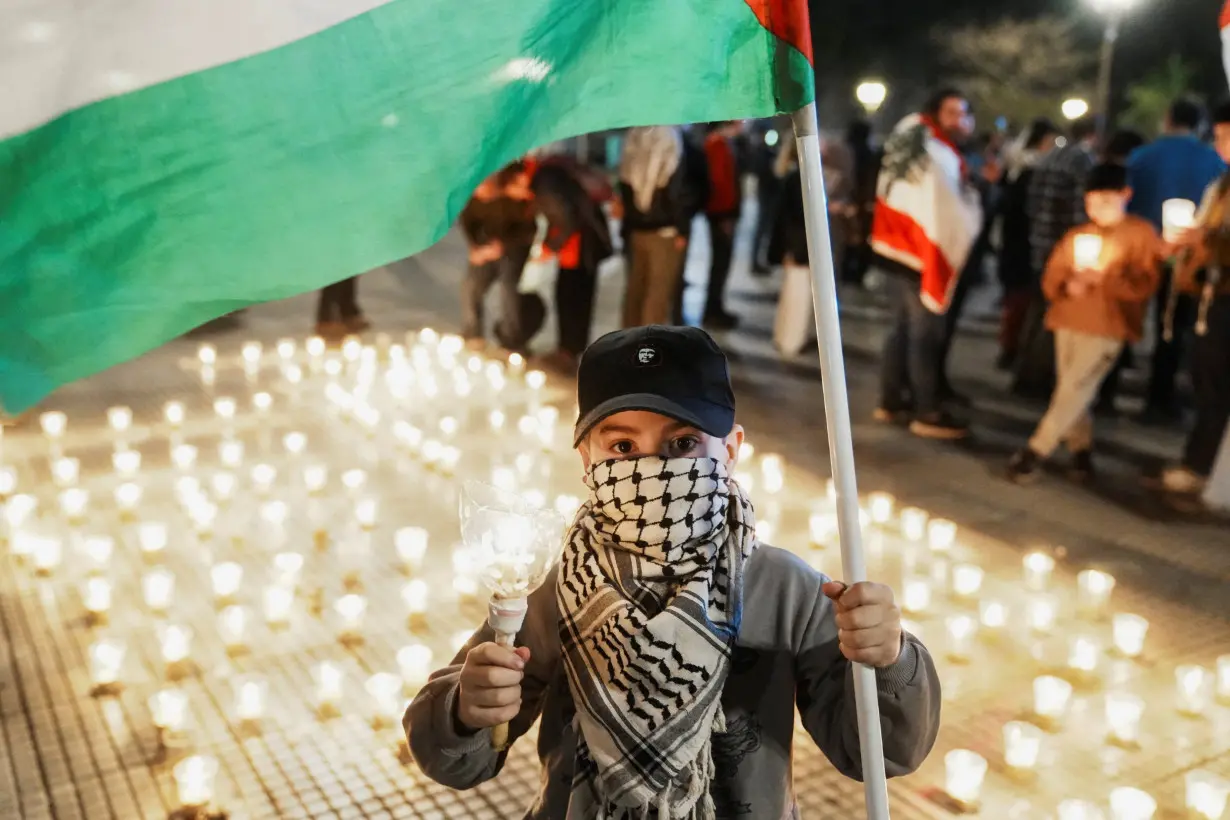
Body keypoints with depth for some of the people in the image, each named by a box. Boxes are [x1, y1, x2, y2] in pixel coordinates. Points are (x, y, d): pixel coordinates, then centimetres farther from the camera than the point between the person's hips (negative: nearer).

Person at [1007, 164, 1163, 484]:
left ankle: (1036, 452, -11)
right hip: (1067, 321, 5)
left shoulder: (1142, 235, 0)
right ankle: (1081, 450, 20)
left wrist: (1102, 279, -20)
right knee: (1073, 389, 7)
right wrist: (1067, 286, -12)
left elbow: (1143, 285, -9)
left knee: (1074, 389, -11)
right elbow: (1050, 278, 10)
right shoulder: (1076, 235, 12)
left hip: (1107, 327, -5)